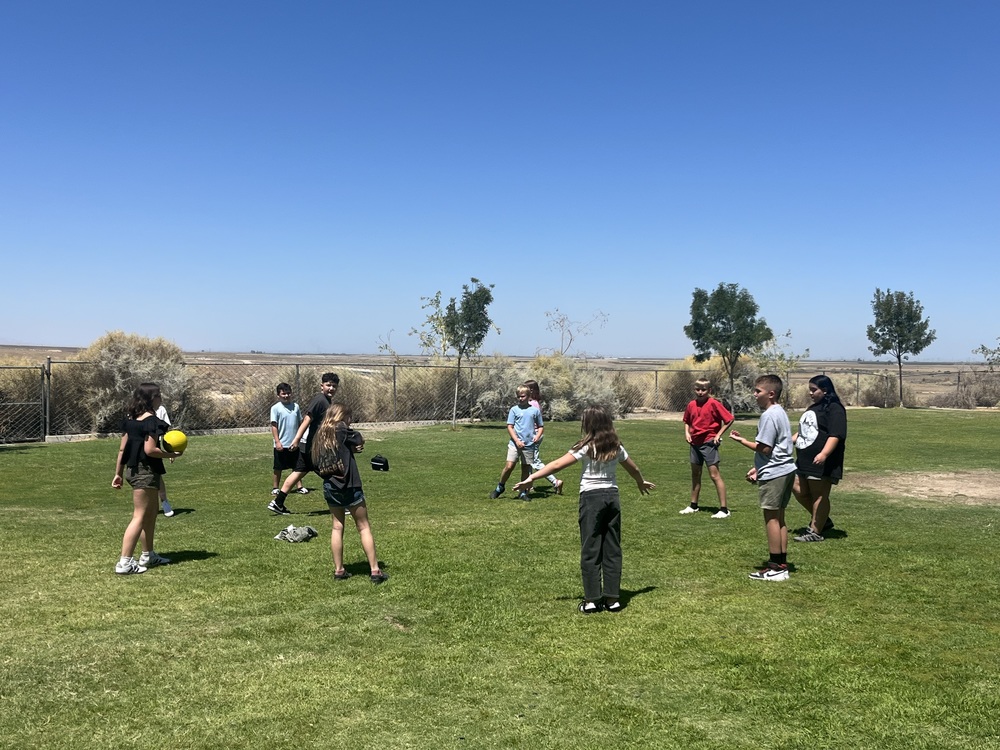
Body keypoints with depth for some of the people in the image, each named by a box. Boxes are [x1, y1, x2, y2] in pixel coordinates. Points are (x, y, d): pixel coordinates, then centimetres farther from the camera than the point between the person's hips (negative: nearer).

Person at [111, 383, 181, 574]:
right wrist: (171, 454, -9)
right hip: (146, 472, -10)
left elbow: (122, 448, 11)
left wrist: (118, 473, 15)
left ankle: (148, 555, 30)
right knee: (139, 517, -6)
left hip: (133, 470, 10)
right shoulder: (151, 420, -15)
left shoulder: (132, 419, 10)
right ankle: (124, 562, -7)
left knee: (152, 511, 21)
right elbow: (150, 450, -22)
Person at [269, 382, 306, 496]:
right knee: (278, 467, 8)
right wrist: (277, 441, -15)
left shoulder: (296, 406, 5)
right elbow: (274, 426, -9)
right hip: (281, 444, -3)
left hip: (294, 443, 4)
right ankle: (276, 487, 18)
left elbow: (300, 423, 11)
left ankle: (299, 486, 15)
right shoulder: (276, 408, -7)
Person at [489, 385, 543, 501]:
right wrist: (517, 441, -11)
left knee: (526, 468, 6)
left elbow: (540, 426, 14)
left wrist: (538, 435, -6)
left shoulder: (535, 410, 7)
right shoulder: (514, 409, 3)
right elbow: (510, 427, 0)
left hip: (529, 445, 2)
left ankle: (523, 492, 18)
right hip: (515, 443, -2)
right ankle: (500, 487, 10)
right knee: (509, 466, -10)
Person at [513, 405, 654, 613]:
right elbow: (633, 469, 22)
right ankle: (612, 598, 14)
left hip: (591, 497, -5)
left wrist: (531, 477, -15)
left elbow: (557, 465, -16)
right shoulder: (616, 447, 6)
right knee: (612, 549, 10)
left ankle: (592, 599, 4)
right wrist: (641, 482, 42)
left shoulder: (586, 447, -9)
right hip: (612, 497, 5)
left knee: (590, 550, 2)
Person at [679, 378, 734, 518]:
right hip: (695, 443, 7)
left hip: (709, 443, -7)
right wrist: (687, 432, 4)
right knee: (695, 474, 16)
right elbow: (687, 421, 22)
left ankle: (724, 509, -6)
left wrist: (719, 434, -12)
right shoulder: (691, 405, 5)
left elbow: (729, 419, -10)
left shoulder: (714, 404, -12)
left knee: (714, 474, -9)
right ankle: (693, 506, 30)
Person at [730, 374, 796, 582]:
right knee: (779, 517, 13)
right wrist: (757, 469, 19)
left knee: (771, 517, -4)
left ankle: (775, 567, 0)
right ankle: (782, 564, 18)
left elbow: (764, 449, -19)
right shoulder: (780, 413, 15)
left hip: (774, 474, -10)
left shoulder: (769, 415, -16)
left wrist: (742, 440, -7)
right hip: (785, 470, 10)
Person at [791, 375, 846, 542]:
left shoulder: (834, 409, -11)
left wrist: (824, 454, -32)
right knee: (799, 490, 10)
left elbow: (835, 435, -22)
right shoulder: (813, 408, 20)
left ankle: (815, 532, 2)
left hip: (821, 462, -10)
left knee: (819, 495, -3)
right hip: (804, 460, 10)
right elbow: (802, 432, 29)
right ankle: (823, 520, 23)